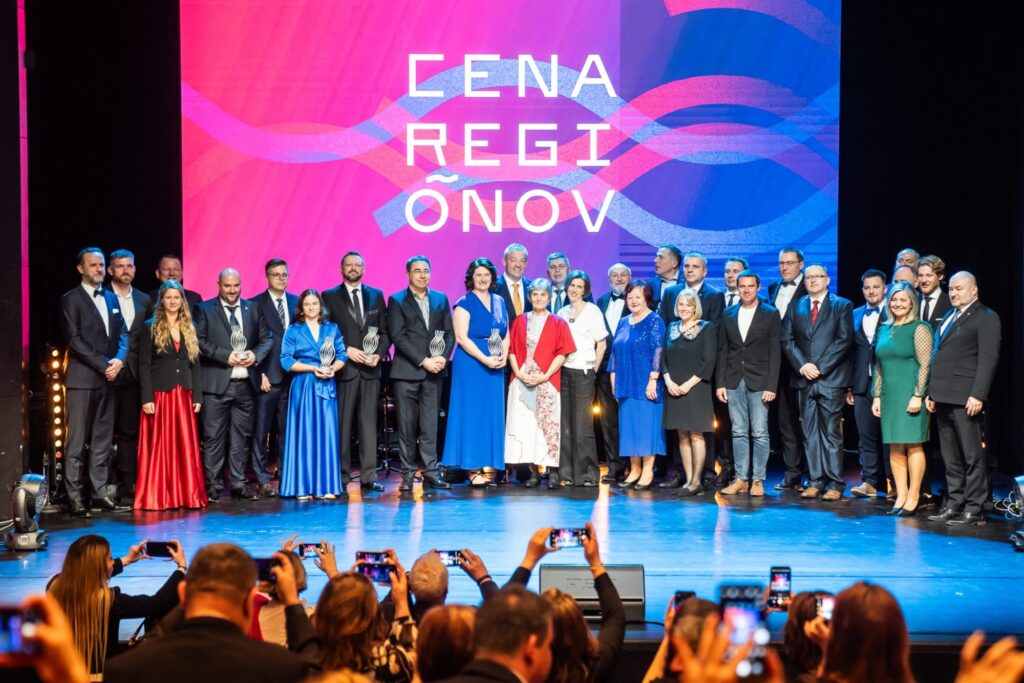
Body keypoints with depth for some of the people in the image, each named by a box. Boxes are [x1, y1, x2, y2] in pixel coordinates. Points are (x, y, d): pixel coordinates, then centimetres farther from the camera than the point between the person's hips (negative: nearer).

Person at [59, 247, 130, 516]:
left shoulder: (111, 298, 16)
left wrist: (119, 359, -7)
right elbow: (74, 339, -10)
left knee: (103, 439, 9)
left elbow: (123, 333, 13)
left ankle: (100, 492, 14)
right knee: (77, 441, -4)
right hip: (82, 379, -6)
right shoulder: (71, 300, -2)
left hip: (108, 378, 6)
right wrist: (103, 365, -14)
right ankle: (75, 498, -1)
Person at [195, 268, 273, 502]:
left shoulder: (253, 309, 13)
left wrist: (255, 355, -8)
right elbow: (200, 342, -7)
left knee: (241, 436, 8)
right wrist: (226, 356, -16)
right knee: (214, 436, -1)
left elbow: (266, 338, 11)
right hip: (216, 383, -3)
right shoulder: (205, 309, 2)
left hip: (245, 383, 4)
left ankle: (238, 484, 15)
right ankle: (213, 486, 6)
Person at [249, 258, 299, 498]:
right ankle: (263, 480, 4)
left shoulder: (297, 302, 12)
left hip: (293, 376, 4)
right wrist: (259, 374, -9)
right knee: (261, 430, -1)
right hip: (268, 377, -3)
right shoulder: (255, 305, 0)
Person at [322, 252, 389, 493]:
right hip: (344, 369, -2)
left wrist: (379, 353, -4)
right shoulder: (330, 297, 5)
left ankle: (368, 477, 5)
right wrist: (347, 350, -12)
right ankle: (341, 477, 6)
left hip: (370, 370, 2)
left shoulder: (376, 295, 13)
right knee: (342, 424, 0)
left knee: (369, 424, 2)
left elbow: (385, 331, 12)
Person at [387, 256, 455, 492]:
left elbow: (449, 333, 11)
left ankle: (430, 471, 6)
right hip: (407, 372, -3)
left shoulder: (441, 299, 14)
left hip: (434, 371, 3)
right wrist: (423, 361, -13)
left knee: (430, 424, 3)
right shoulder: (397, 301, 2)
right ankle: (408, 473, 6)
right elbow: (398, 337, -7)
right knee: (407, 424, 1)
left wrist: (443, 357, -7)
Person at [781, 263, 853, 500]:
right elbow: (787, 340, 7)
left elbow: (844, 340, -6)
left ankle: (835, 484, 1)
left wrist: (820, 367, -12)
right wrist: (802, 365, -8)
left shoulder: (842, 305, 4)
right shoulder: (796, 307, 14)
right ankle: (816, 481, 10)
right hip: (805, 379, 4)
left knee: (831, 432, -3)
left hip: (831, 378, -3)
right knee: (810, 433, 5)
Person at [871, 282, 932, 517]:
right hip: (889, 396, 6)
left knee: (913, 445, -3)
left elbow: (925, 365, -9)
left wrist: (918, 396, -15)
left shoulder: (919, 329, -4)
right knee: (894, 447, 6)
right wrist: (876, 396, 12)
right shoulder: (884, 329, 14)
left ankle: (913, 497, 3)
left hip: (910, 395, -6)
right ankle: (901, 496, 11)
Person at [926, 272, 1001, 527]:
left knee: (973, 457, -4)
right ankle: (954, 505, 16)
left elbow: (988, 359, -12)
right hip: (943, 398, 8)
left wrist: (977, 395, -19)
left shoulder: (986, 317, -3)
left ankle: (974, 510, 0)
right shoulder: (948, 317, 22)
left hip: (965, 400, -8)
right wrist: (931, 392, 17)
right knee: (951, 458, 11)